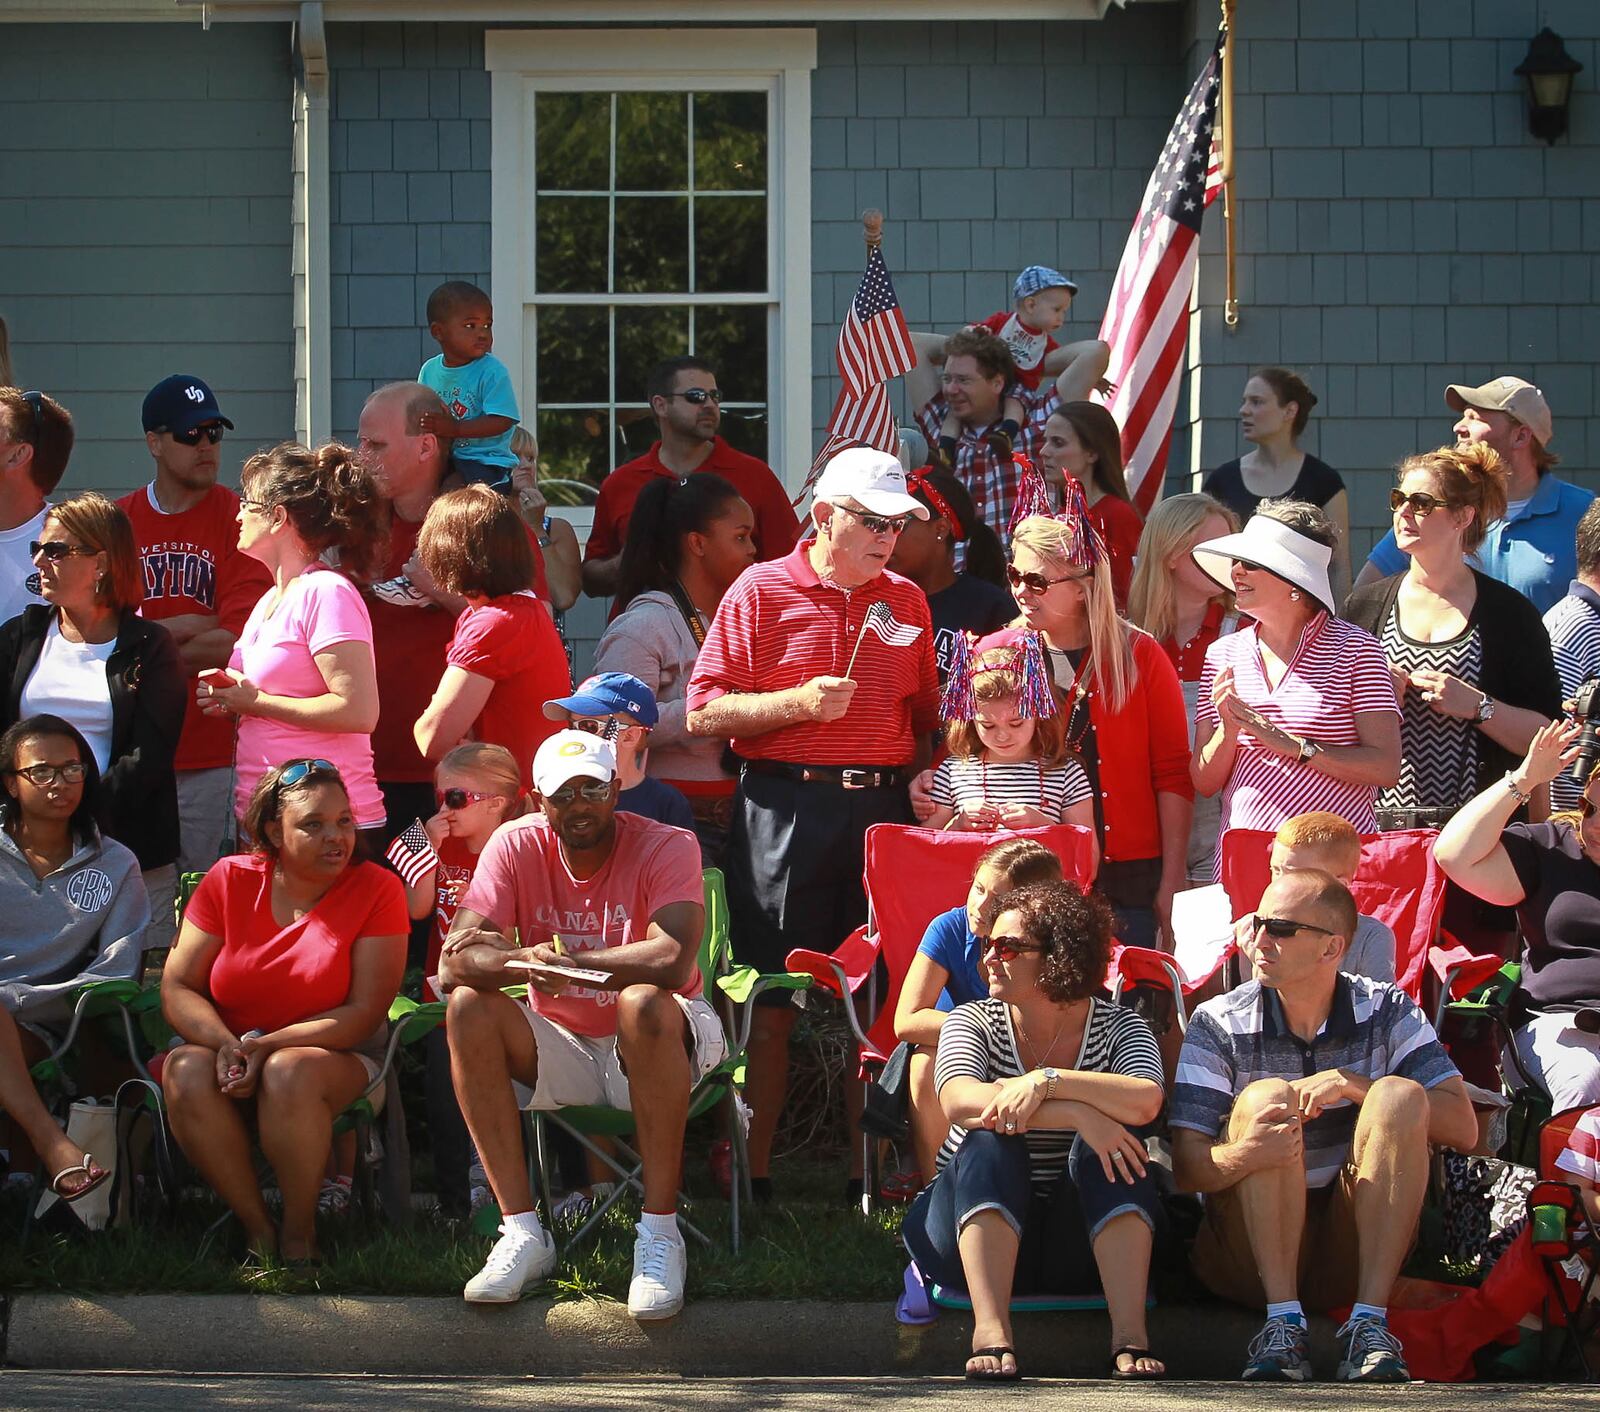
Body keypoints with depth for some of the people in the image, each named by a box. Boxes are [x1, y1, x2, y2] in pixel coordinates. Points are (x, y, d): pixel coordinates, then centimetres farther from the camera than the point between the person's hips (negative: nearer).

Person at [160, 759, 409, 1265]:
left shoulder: (376, 889, -5)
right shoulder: (230, 880, 1)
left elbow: (364, 1014, -11)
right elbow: (177, 987, 0)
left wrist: (269, 1047, -22)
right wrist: (225, 1043, -22)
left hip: (338, 1058, -2)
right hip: (230, 1047, 2)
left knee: (291, 1073, -37)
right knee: (186, 1072, -31)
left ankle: (300, 1231, -21)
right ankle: (255, 1225, -22)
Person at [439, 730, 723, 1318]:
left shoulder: (666, 847, -16)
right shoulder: (517, 846, -8)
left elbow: (672, 959, -35)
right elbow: (455, 960, -19)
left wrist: (551, 959, -31)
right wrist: (523, 963, -41)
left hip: (658, 1047, -4)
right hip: (561, 1045, 4)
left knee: (645, 1002, -36)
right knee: (468, 1007, -22)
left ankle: (659, 1235, -31)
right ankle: (522, 1231, -22)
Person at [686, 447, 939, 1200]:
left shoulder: (906, 601, 14)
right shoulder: (763, 592, 1)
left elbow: (926, 715, 22)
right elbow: (704, 713, -3)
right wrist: (798, 702, -14)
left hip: (881, 808, 4)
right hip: (785, 806, -4)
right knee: (770, 1002, -3)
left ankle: (869, 1166, 10)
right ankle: (752, 1172, 2)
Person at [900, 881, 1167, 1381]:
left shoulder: (1116, 1026, 1)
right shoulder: (973, 1022, 1)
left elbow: (1145, 1103, -23)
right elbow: (959, 1102, -23)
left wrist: (1045, 1081, -31)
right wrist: (1078, 1115, -33)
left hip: (1078, 1242, 0)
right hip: (981, 1230, 0)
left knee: (1111, 1143, -27)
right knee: (989, 1142, -29)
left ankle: (1130, 1337, -39)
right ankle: (990, 1333, -46)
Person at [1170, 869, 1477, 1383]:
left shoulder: (1387, 1013, 2)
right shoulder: (1218, 1026, -3)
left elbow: (1463, 1128, -9)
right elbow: (1186, 1167, -14)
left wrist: (1357, 1087, -21)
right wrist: (1241, 1158, -38)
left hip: (1353, 1250, 1)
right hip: (1249, 1257, -1)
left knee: (1400, 1095, -20)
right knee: (1267, 1099, -24)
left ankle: (1369, 1323, -29)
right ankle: (1284, 1322, -31)